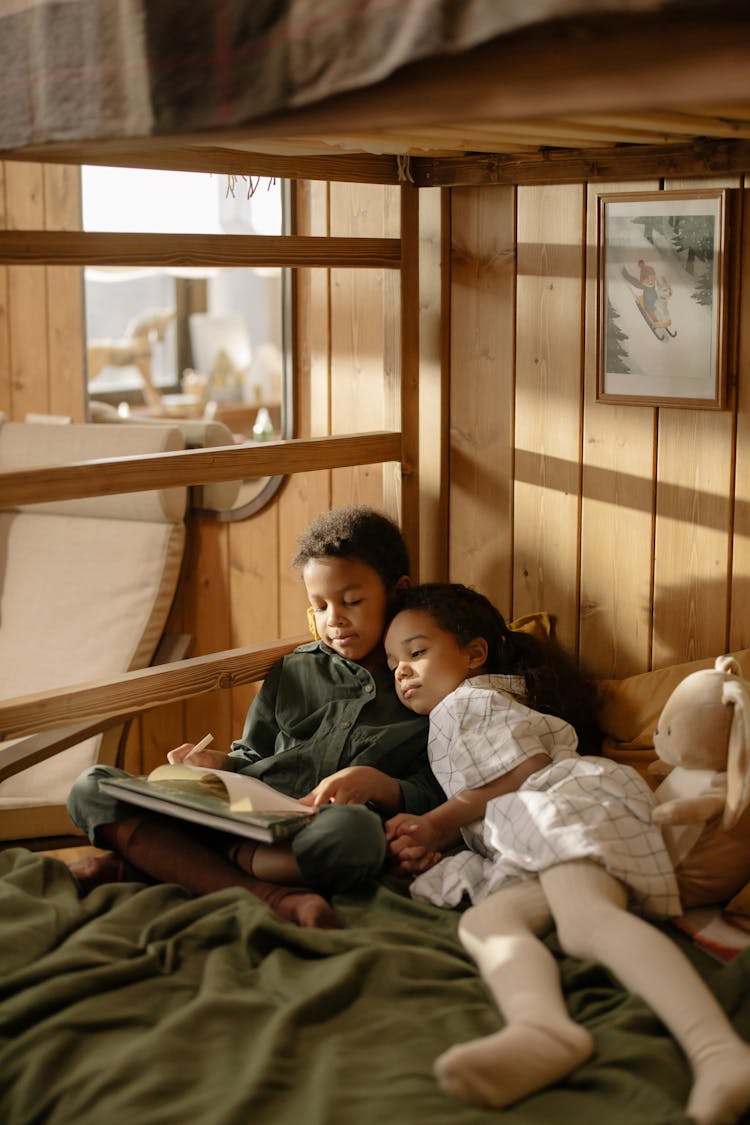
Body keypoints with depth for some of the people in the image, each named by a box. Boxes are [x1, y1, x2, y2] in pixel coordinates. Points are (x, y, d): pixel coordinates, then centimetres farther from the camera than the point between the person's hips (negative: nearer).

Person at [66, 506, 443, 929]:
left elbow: (436, 797, 5)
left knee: (355, 830, -43)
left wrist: (379, 785, -15)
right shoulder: (293, 671, 24)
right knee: (93, 788, -13)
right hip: (242, 816, 5)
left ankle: (150, 861, -27)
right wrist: (220, 763, 4)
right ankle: (265, 893, -30)